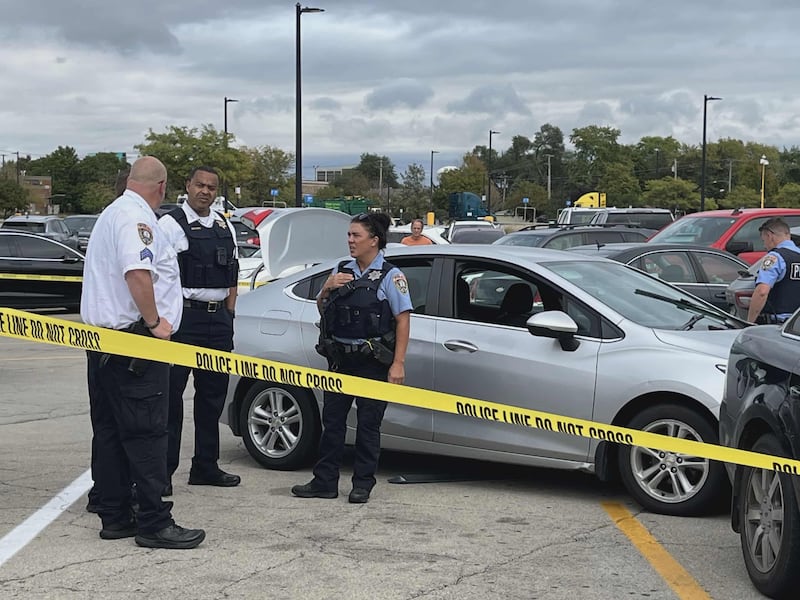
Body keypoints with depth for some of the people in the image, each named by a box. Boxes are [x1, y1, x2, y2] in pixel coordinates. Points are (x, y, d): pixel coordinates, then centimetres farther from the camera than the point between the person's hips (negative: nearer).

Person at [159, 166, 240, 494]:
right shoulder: (171, 224, -5)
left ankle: (206, 467, 21)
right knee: (171, 394, -6)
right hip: (184, 316, -7)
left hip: (219, 318, 7)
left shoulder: (224, 227, 15)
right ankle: (162, 472, -3)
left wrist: (228, 313, 11)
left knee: (213, 394, 11)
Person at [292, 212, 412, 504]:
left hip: (372, 362, -6)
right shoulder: (341, 271, 12)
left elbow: (403, 320, -9)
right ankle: (325, 481, 13)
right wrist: (327, 288, -3)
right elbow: (321, 308, 20)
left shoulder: (390, 276, -6)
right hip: (340, 359, 6)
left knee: (368, 423, 2)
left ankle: (362, 483, 11)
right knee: (332, 419, 7)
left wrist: (398, 363, -16)